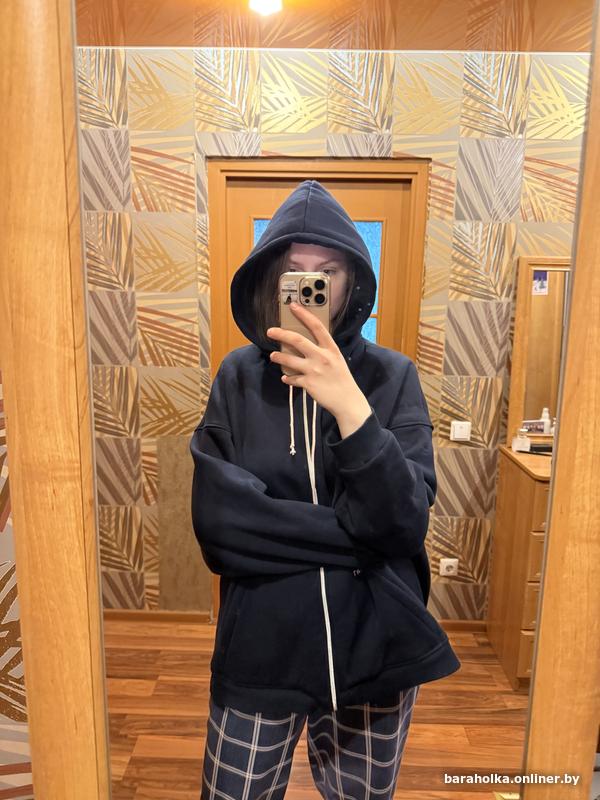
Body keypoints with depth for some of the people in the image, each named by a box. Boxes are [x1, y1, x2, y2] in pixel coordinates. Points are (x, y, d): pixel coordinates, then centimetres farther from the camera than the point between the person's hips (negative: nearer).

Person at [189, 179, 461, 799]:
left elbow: (407, 524, -16)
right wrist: (356, 529, -18)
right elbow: (216, 520, -15)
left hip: (373, 648, 1)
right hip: (259, 648, 0)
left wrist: (351, 406, -30)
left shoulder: (393, 377, -7)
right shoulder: (238, 377, -6)